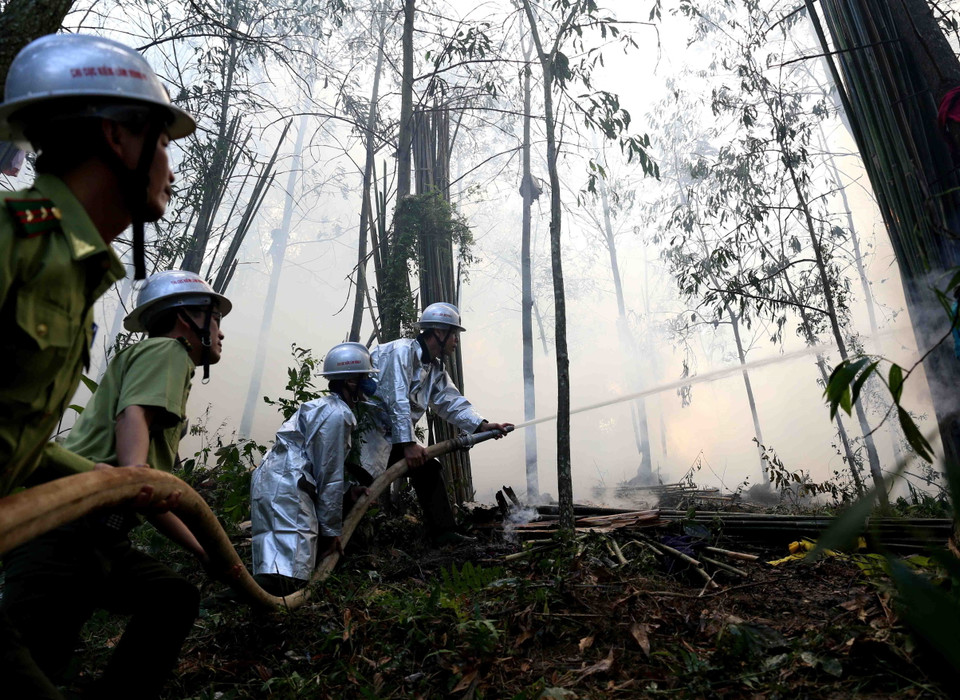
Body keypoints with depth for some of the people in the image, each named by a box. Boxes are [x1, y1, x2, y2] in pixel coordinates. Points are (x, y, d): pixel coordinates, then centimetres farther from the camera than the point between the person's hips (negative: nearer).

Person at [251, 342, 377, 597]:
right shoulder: (336, 415, -9)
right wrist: (332, 530, -2)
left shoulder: (326, 407, 21)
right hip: (285, 487, -11)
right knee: (290, 579, -19)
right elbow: (330, 476, -8)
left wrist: (348, 490, 16)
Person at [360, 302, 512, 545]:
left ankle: (444, 534, 12)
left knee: (428, 469, 6)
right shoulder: (402, 351, -19)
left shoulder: (435, 367, 11)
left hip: (396, 433, 9)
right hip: (369, 431, -9)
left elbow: (451, 401, 7)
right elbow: (397, 400, -26)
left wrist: (482, 425, -5)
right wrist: (408, 444, -28)